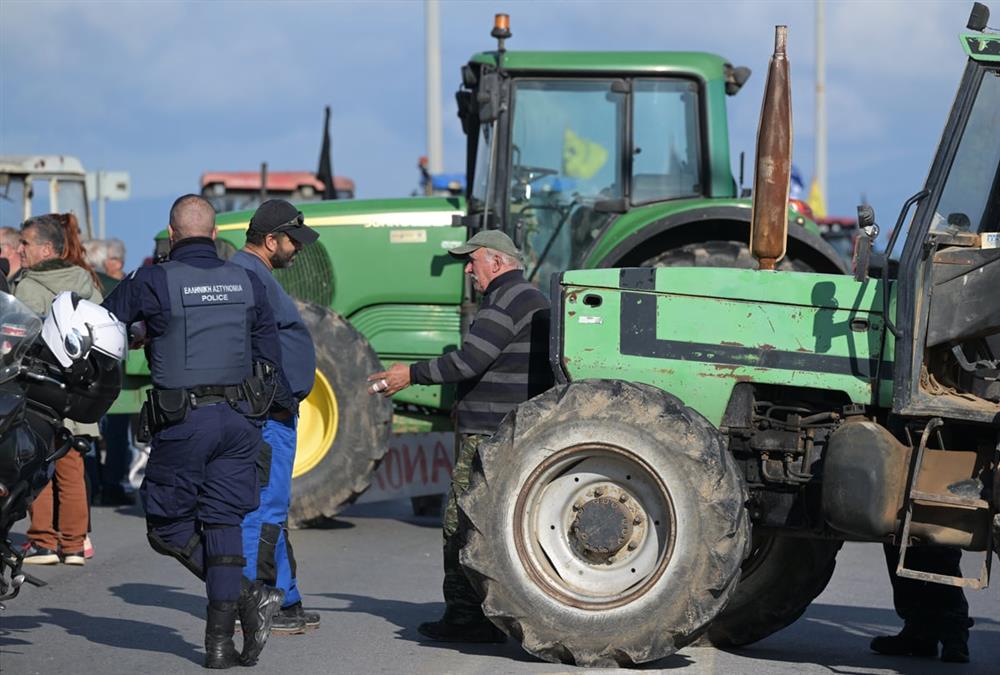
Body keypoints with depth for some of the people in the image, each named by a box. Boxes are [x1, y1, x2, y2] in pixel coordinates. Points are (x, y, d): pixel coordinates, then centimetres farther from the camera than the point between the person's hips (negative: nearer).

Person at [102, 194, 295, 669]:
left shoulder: (152, 282, -6)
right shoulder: (247, 282, 7)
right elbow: (269, 354, 13)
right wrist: (288, 403, 29)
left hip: (182, 422, -4)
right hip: (237, 418, 4)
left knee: (167, 528, 6)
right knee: (223, 523, 7)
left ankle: (246, 595, -10)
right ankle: (220, 642, 3)